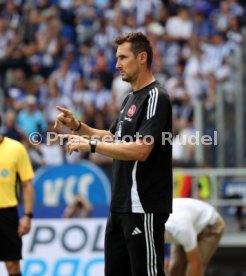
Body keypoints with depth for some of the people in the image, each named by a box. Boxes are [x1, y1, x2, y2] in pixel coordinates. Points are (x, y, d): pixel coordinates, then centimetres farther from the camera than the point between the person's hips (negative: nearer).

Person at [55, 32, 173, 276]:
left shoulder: (155, 98, -13)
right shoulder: (130, 99, 17)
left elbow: (141, 150, -23)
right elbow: (113, 138, 28)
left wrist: (90, 144, -21)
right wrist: (77, 127, 13)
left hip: (144, 207, -10)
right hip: (120, 206, 10)